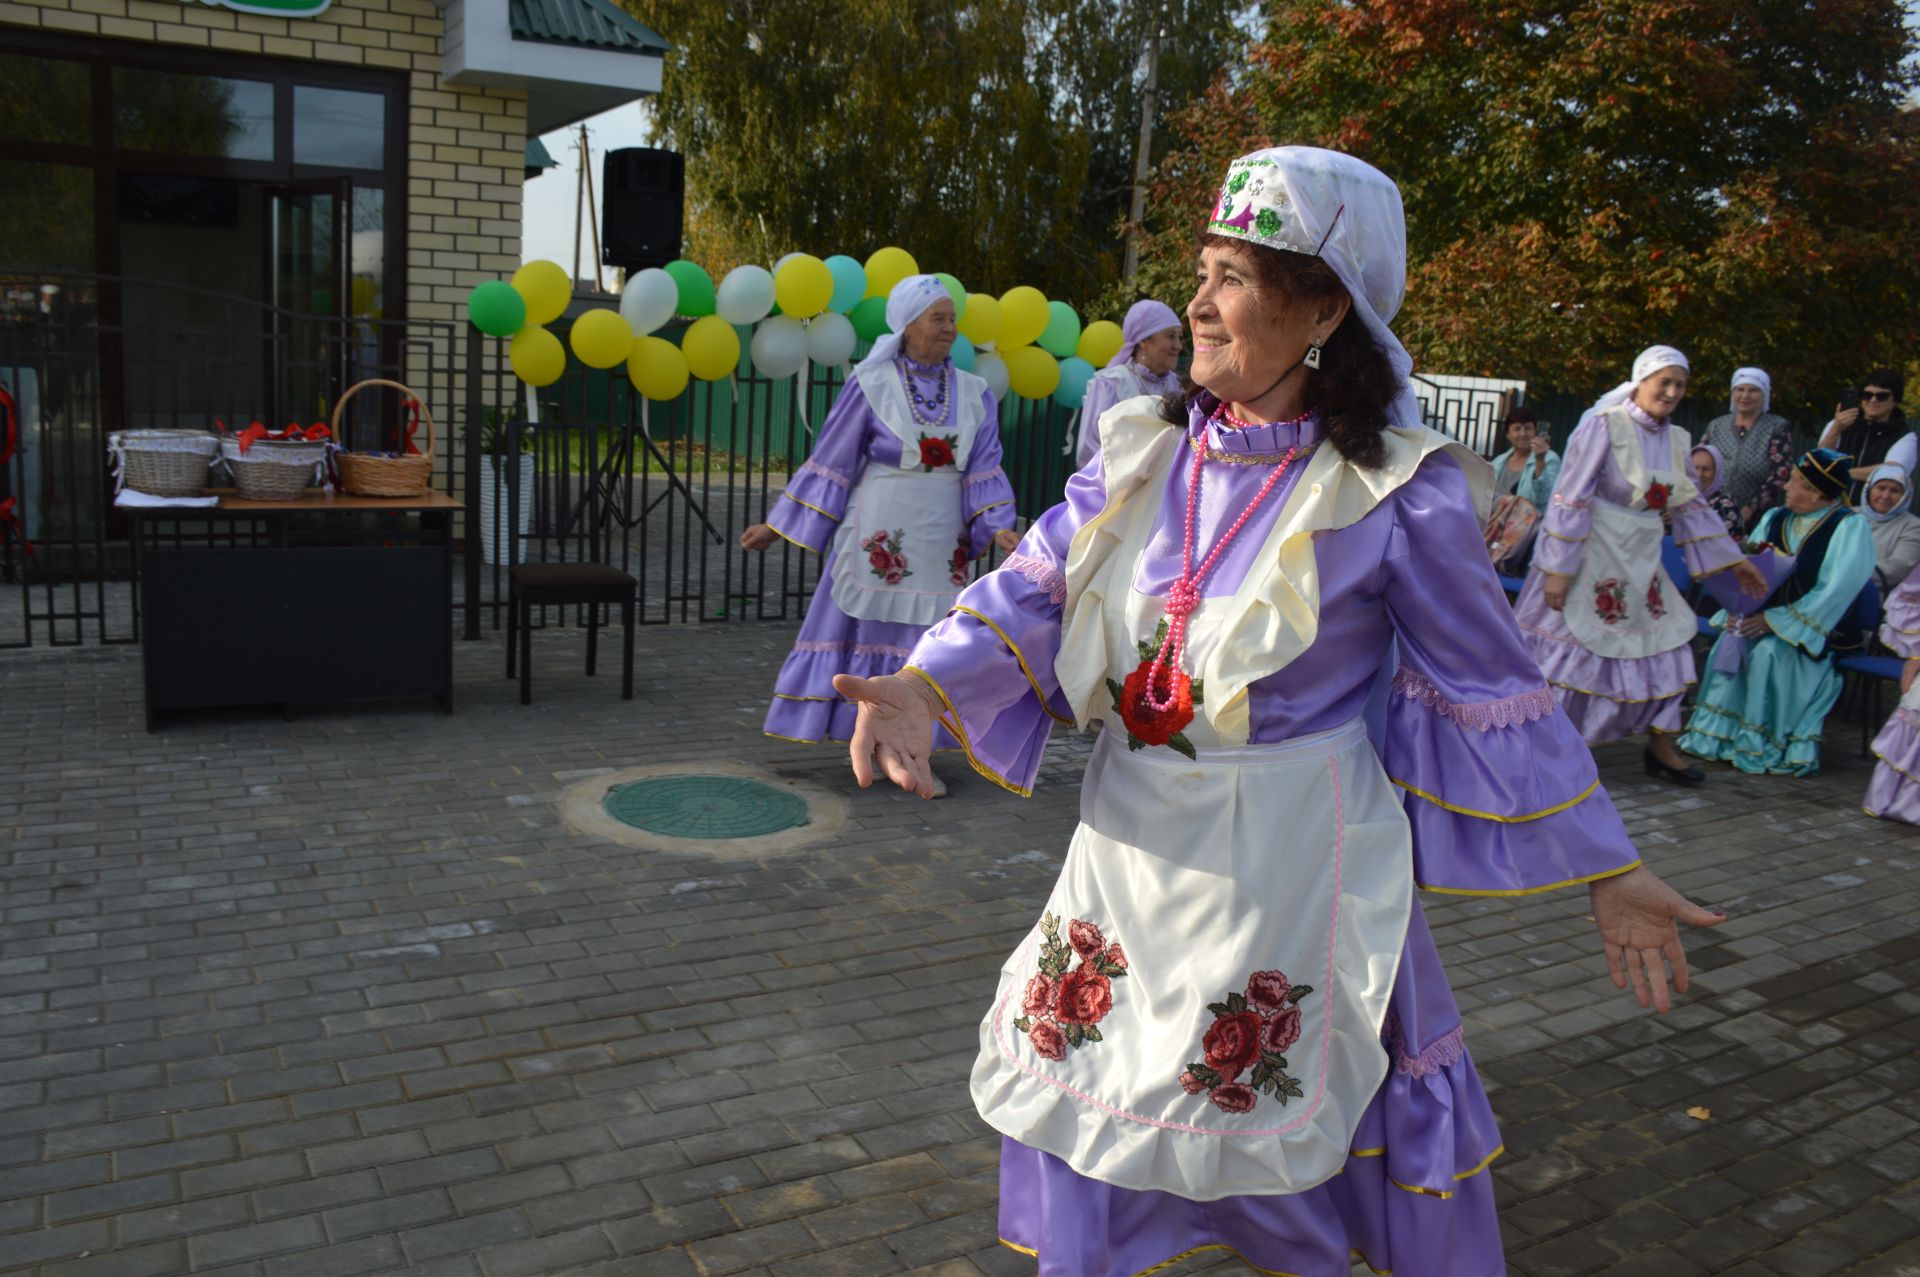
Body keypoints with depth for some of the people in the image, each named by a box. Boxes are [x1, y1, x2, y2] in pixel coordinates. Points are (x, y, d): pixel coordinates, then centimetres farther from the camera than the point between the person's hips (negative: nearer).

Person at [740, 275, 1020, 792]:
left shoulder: (974, 394, 5)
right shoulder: (871, 385, -5)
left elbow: (984, 471, 0)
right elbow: (830, 464, -1)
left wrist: (998, 527, -17)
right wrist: (777, 527, -2)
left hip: (944, 545, 4)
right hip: (879, 537, -4)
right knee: (869, 635, 2)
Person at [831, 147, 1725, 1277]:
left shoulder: (1399, 493, -13)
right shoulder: (1145, 452, 0)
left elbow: (1496, 695, -7)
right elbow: (1035, 589, -2)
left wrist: (1610, 873, -3)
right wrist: (924, 689, -20)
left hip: (1289, 861, -4)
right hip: (1134, 838, 5)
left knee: (1283, 1121, 13)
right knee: (1086, 1092, 19)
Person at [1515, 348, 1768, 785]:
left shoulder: (1674, 440, 8)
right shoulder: (1605, 426, -13)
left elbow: (1692, 506, 16)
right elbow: (1570, 499, -16)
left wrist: (1734, 560, 15)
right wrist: (1558, 569, -19)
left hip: (1639, 561, 7)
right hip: (1591, 555, -7)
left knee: (1664, 643, 8)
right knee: (1566, 645, -3)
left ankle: (1661, 747, 21)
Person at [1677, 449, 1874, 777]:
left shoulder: (1849, 528, -9)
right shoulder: (1774, 519, 8)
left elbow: (1835, 591, -18)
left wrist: (1775, 620, -24)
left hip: (1814, 630, -5)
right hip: (1763, 618, 5)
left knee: (1768, 651, -31)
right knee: (1730, 642, -23)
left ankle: (1767, 748, -20)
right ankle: (1718, 735, -18)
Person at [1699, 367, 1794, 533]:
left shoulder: (1779, 428, 2)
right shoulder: (1716, 426, 11)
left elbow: (1779, 477, -7)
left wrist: (1748, 511, -16)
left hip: (1757, 521, -2)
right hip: (1714, 518, 3)